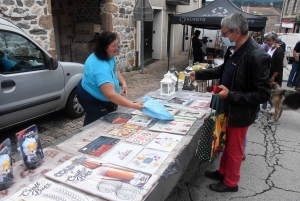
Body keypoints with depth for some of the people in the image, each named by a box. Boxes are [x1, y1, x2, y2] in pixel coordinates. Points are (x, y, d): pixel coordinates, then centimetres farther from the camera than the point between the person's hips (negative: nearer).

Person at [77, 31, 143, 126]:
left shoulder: (108, 56, -9)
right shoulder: (100, 67, -39)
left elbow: (114, 70, 12)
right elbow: (110, 95, -47)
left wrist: (123, 82, -6)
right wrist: (133, 105, -49)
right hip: (92, 98, -9)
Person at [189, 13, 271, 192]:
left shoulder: (257, 56, -27)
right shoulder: (234, 49, -2)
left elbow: (263, 94, -25)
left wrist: (231, 95, -27)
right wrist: (199, 74, 12)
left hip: (241, 112, -8)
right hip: (229, 107, 8)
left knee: (234, 149, 11)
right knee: (227, 144, 24)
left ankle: (231, 183, 34)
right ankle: (222, 172, 46)